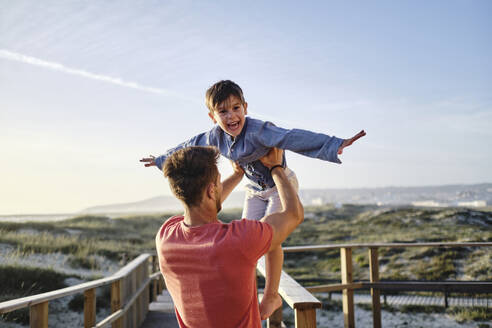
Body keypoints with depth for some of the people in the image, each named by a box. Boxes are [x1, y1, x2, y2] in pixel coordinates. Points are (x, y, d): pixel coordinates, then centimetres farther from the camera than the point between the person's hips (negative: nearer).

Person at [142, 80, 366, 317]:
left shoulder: (258, 131, -34)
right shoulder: (216, 137, -11)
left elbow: (293, 138, -49)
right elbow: (190, 147, 8)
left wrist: (334, 145, -61)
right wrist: (162, 160, 22)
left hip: (281, 185, -6)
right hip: (255, 190, 6)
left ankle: (271, 295, 1)